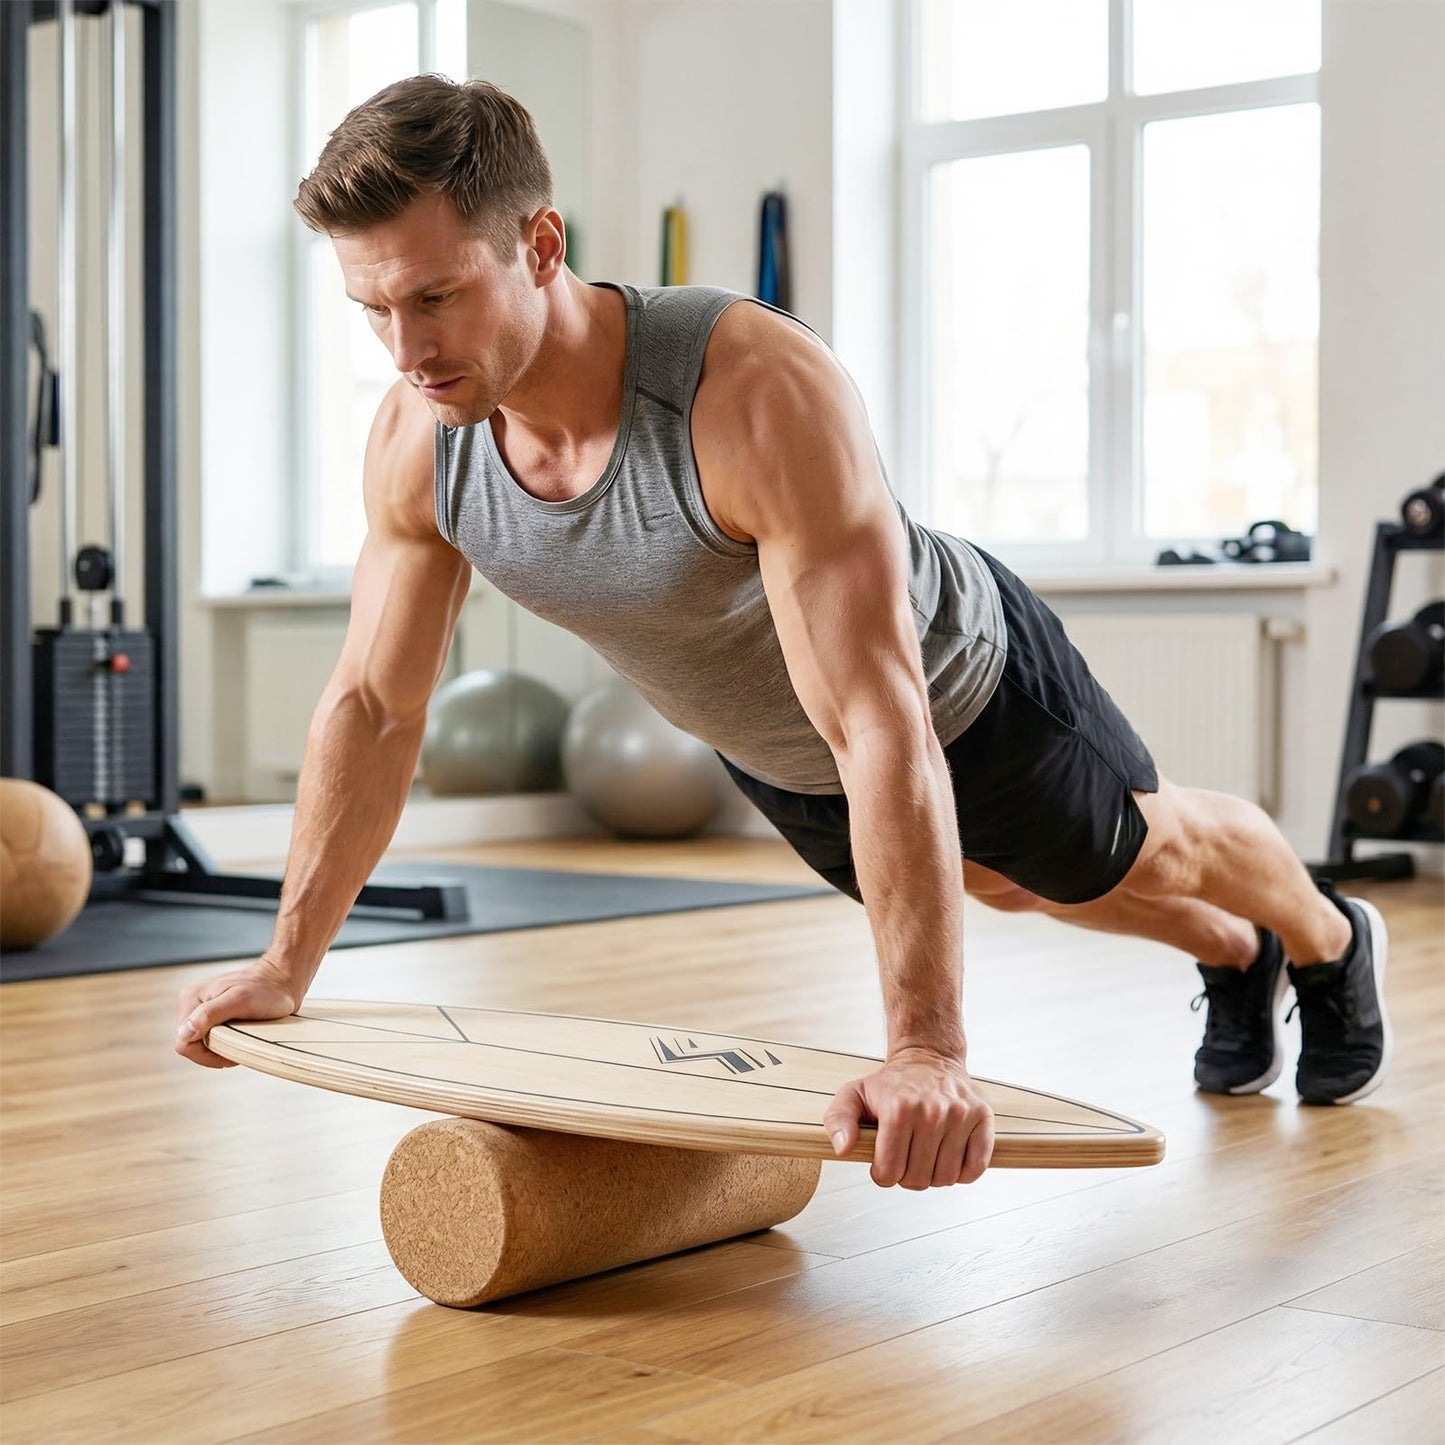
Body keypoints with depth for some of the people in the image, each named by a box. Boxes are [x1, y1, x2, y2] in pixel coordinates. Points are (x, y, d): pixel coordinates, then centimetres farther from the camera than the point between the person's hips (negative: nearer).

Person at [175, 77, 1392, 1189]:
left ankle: (1332, 945, 59)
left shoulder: (760, 393, -46)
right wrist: (286, 965, -17)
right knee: (1008, 886, 32)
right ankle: (1234, 959, 63)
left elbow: (887, 733, -49)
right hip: (773, 754, 6)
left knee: (1148, 853, 23)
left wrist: (928, 1050, -53)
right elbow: (375, 704, -13)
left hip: (963, 688, -6)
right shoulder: (415, 443, -26)